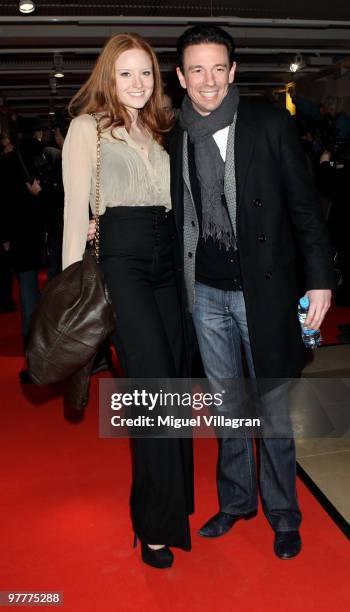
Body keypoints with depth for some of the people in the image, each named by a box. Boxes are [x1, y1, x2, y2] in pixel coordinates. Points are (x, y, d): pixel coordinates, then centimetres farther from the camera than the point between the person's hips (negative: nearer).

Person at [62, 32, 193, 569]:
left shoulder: (157, 131, 21)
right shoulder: (87, 126, 4)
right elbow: (76, 206, -3)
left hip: (166, 258, 6)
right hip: (120, 259, -6)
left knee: (172, 383, 7)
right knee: (155, 387, -10)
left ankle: (172, 501, 26)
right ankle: (157, 524, 6)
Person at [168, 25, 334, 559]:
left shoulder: (269, 124, -3)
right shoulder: (176, 138, 6)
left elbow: (304, 205, -4)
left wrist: (320, 279, -8)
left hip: (262, 289, -3)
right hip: (206, 293, 4)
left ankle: (283, 513, 26)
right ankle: (236, 501, 33)